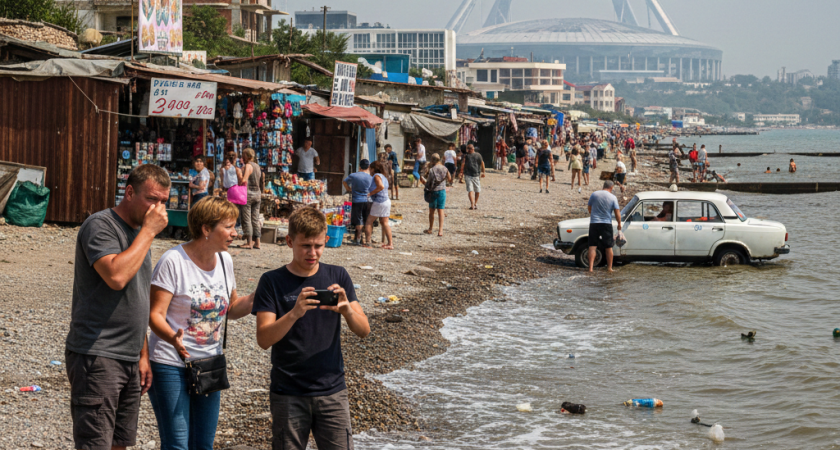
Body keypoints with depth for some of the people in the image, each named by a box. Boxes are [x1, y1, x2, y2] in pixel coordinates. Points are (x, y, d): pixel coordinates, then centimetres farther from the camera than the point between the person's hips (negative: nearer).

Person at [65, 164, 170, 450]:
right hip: (97, 358, -9)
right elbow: (116, 276, -28)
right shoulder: (100, 226, -10)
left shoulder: (139, 233, 17)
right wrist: (149, 232, -18)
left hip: (129, 360, 9)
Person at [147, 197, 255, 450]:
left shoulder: (224, 260, 5)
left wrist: (255, 298, -4)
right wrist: (172, 338, -37)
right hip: (171, 365, -7)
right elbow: (155, 314, -17)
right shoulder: (174, 261, -15)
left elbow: (231, 309, 15)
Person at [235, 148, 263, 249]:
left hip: (248, 193, -8)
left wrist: (238, 172, -7)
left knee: (246, 219, -5)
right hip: (257, 194, 8)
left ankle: (249, 242, -8)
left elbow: (243, 181, -21)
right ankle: (257, 242, 8)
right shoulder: (257, 166, 16)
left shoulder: (248, 166, -10)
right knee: (255, 219, 9)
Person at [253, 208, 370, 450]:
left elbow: (364, 330, 0)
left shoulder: (337, 277, 4)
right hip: (288, 395, -1)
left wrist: (347, 310, -21)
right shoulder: (272, 282, -3)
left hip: (332, 391, 2)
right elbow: (264, 339, -11)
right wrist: (294, 314, -28)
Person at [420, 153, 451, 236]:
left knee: (431, 211, 13)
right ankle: (440, 230, -3)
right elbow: (449, 179, 10)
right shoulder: (444, 169, -2)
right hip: (442, 191, 2)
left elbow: (428, 183, -11)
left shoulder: (431, 170, -13)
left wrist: (423, 179, 7)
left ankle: (431, 229, 24)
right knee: (441, 211, 3)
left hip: (433, 192, -2)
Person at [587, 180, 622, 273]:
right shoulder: (613, 198, -4)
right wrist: (619, 224, 8)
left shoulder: (594, 194, 1)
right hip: (606, 224, -1)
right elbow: (617, 212, -6)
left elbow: (589, 208, 13)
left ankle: (590, 267, -8)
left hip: (594, 223, 1)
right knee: (608, 247, 12)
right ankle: (609, 267, 17)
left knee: (592, 246, 2)